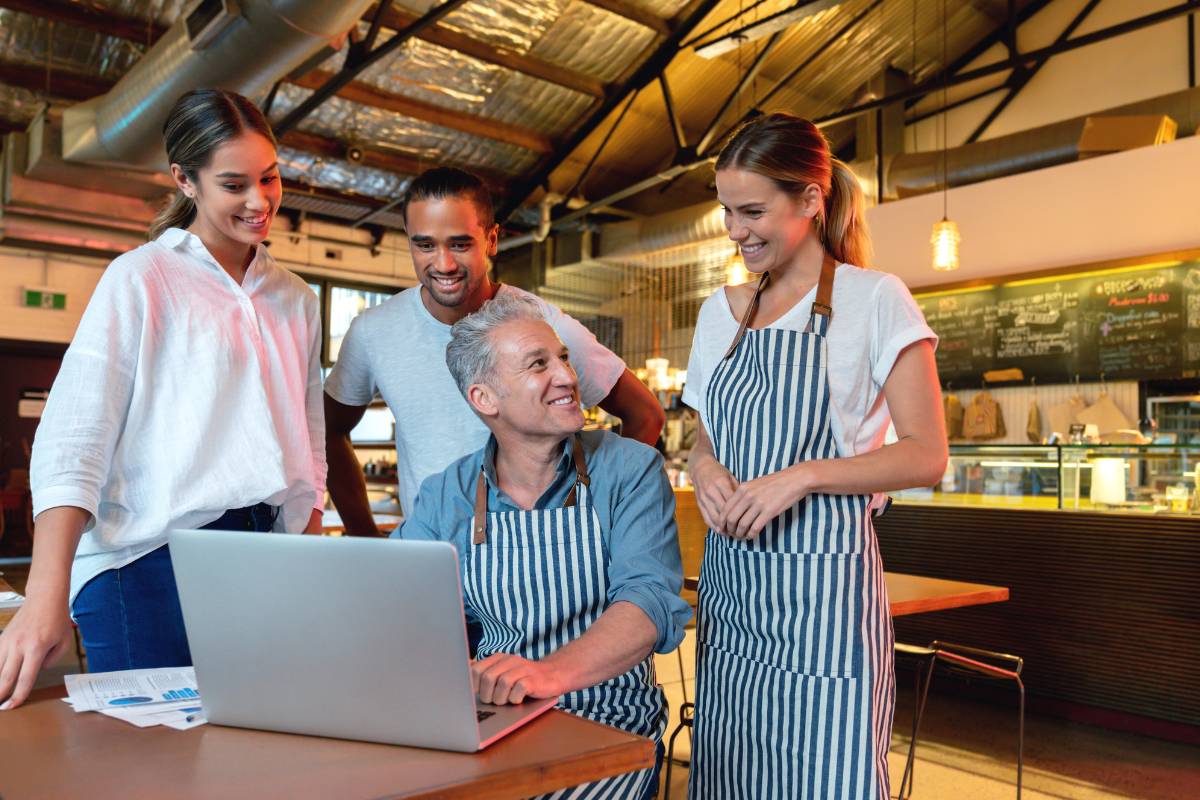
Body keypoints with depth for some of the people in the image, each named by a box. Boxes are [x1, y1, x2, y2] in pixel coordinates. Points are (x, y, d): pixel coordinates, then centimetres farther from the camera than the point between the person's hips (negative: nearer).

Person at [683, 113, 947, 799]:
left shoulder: (875, 300, -4)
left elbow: (926, 456, -7)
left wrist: (804, 476, -19)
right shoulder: (721, 312, 13)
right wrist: (703, 466, -3)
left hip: (824, 573, -5)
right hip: (730, 581, 6)